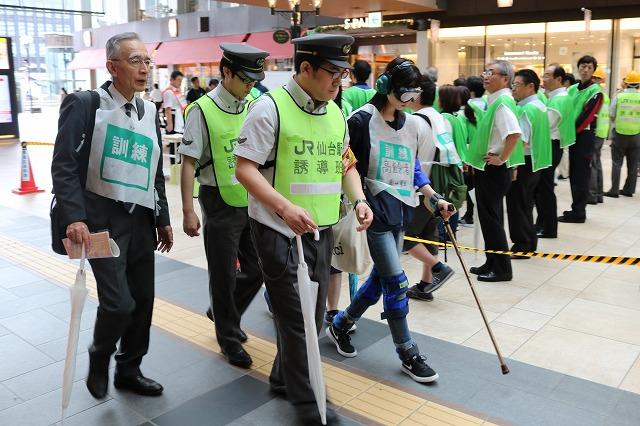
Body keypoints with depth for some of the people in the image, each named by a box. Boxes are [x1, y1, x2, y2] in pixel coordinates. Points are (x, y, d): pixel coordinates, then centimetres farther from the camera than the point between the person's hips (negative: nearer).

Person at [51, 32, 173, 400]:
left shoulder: (150, 111, 11)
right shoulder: (84, 104, -7)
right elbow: (64, 166, -11)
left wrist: (163, 219, 14)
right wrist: (75, 218, -20)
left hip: (141, 219, 6)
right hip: (102, 219, -6)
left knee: (143, 301, 8)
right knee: (119, 302, -10)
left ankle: (129, 370, 29)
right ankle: (99, 360, 21)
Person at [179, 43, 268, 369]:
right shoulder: (202, 110, -11)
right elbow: (189, 162, -11)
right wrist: (188, 211, -15)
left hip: (252, 202, 5)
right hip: (220, 203, -5)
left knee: (257, 268, 12)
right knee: (224, 275, 7)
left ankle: (221, 312, 38)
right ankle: (229, 340, 25)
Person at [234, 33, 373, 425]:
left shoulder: (336, 113, 9)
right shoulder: (270, 107, -12)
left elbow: (345, 164, 19)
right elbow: (245, 169, -15)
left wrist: (358, 200, 1)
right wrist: (285, 207, -27)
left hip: (321, 230, 7)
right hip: (279, 230, -7)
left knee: (314, 315, 16)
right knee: (295, 317, 0)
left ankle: (284, 377, 39)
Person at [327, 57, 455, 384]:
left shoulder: (413, 125, 10)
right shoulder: (363, 120, -10)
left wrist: (434, 198, 8)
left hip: (400, 208, 7)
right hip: (374, 207, -7)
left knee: (382, 277, 12)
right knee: (396, 282, -5)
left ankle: (340, 326, 32)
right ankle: (408, 354, 10)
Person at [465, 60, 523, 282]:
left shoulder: (502, 102, -18)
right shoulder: (494, 100, 12)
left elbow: (514, 134, -33)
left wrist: (501, 159, -22)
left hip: (493, 171, -10)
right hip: (486, 169, 10)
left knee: (491, 219, -2)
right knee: (489, 217, 15)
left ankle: (502, 268, 9)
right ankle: (492, 263, 26)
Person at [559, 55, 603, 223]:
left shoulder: (595, 91, -9)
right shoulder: (572, 89, 13)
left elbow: (588, 116, -17)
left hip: (586, 135, -7)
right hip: (573, 135, 7)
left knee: (581, 174, -6)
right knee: (573, 173, 11)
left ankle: (578, 213, -1)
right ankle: (577, 209, 21)